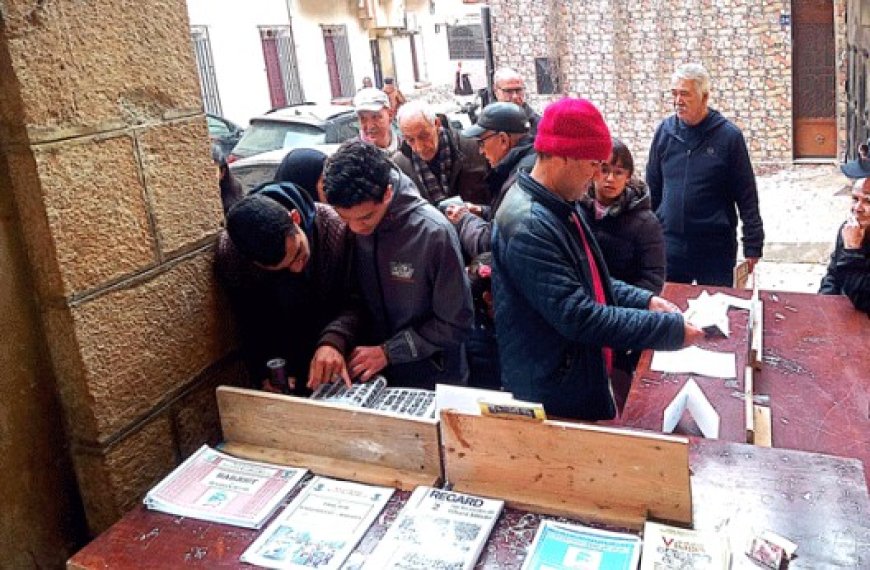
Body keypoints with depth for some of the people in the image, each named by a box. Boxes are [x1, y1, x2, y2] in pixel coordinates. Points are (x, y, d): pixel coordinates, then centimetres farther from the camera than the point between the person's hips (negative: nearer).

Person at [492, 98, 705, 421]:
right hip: (551, 398, -9)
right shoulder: (529, 226, -27)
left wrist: (645, 301, 3)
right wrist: (670, 328, -24)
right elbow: (578, 317, -30)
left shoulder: (561, 206, 6)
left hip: (581, 379, 10)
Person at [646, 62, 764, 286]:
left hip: (715, 247, -2)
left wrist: (753, 246, -4)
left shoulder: (729, 135, -6)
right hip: (669, 243, 3)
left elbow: (747, 196, -3)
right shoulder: (665, 130, 2)